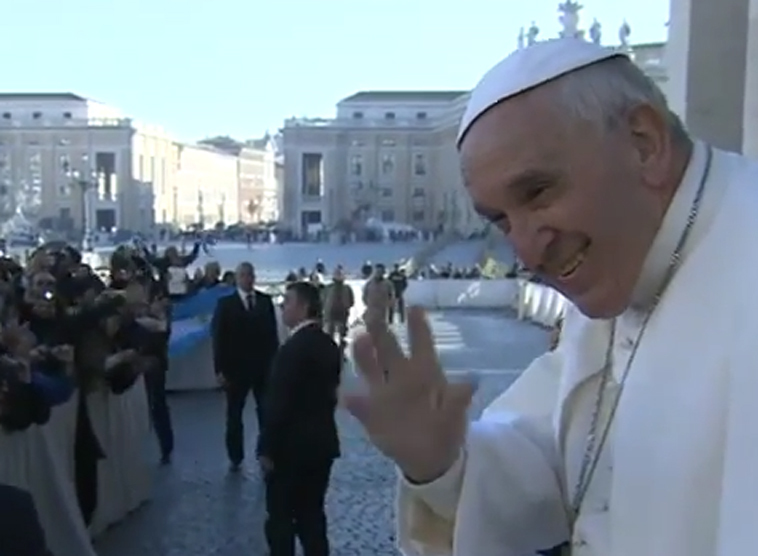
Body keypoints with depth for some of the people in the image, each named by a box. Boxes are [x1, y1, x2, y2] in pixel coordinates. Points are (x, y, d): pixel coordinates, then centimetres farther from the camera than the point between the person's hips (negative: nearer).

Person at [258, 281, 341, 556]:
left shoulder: (293, 348, -20)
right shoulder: (329, 345, 7)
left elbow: (278, 404, -19)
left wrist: (266, 448, -13)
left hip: (292, 445, -8)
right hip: (321, 441, 8)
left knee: (280, 516, 6)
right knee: (312, 514, 15)